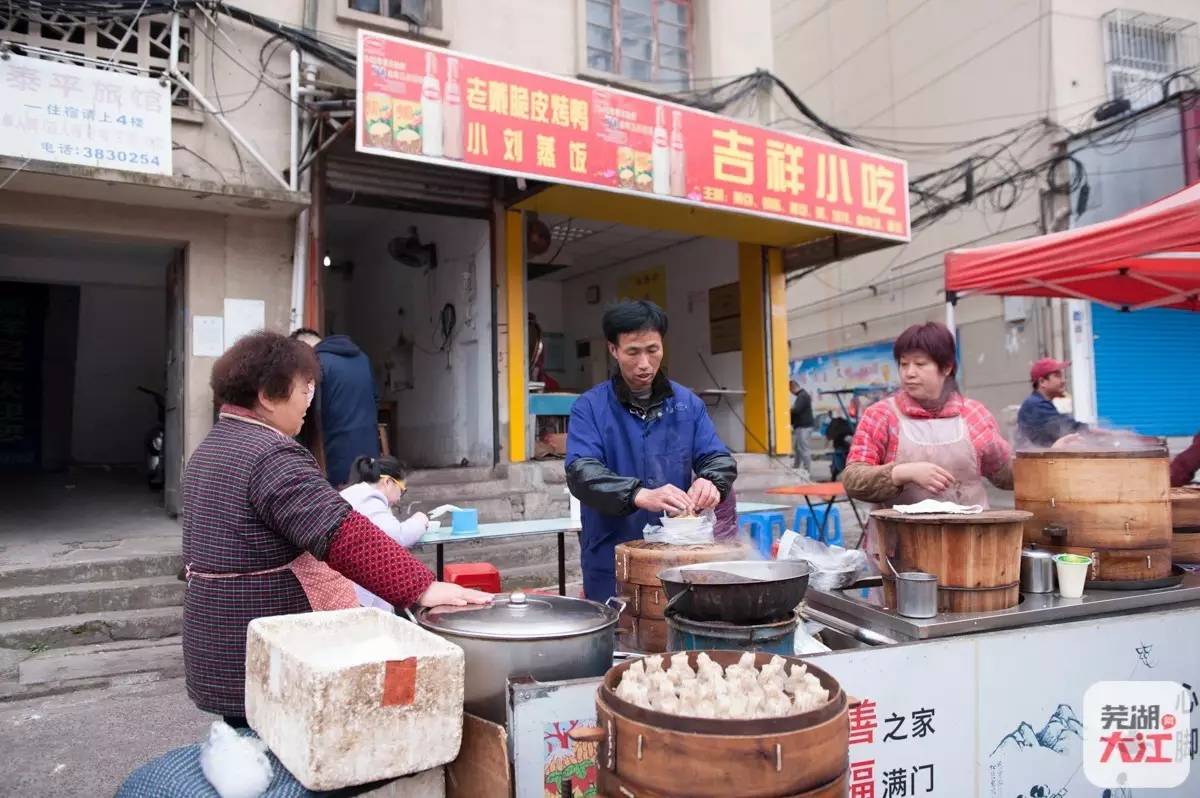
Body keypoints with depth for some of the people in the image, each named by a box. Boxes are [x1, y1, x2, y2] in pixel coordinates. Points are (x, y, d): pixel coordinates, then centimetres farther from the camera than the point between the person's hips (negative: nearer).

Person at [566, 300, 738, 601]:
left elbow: (719, 459, 3)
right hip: (612, 563, -2)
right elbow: (582, 473, -17)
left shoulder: (688, 403, 6)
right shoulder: (590, 407, -5)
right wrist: (639, 495, -35)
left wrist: (711, 482, -22)